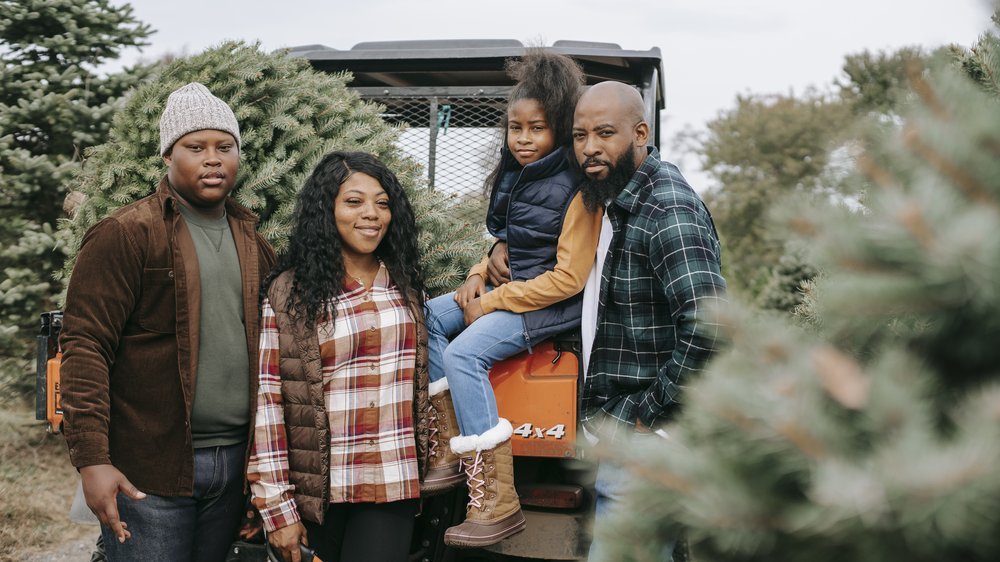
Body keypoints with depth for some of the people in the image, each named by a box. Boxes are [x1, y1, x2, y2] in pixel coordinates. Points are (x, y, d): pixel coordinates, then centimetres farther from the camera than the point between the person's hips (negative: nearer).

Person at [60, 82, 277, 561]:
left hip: (234, 463, 6)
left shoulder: (253, 245, 12)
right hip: (149, 472, -5)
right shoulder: (125, 236, -7)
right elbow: (84, 347, -11)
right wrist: (91, 460, -18)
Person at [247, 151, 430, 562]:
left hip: (393, 488, 3)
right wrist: (276, 506, -12)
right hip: (319, 491, -3)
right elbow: (265, 401, -9)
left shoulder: (404, 285, 7)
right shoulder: (288, 293, -7)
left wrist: (423, 462, 15)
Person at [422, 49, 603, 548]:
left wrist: (490, 303, -17)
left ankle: (497, 502, -22)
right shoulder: (514, 172, 7)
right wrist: (479, 274, 2)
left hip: (554, 302, -9)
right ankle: (451, 453, -5)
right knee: (427, 318, -3)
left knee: (464, 353, -26)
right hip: (507, 285, 9)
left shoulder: (575, 188, -17)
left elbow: (568, 277, -20)